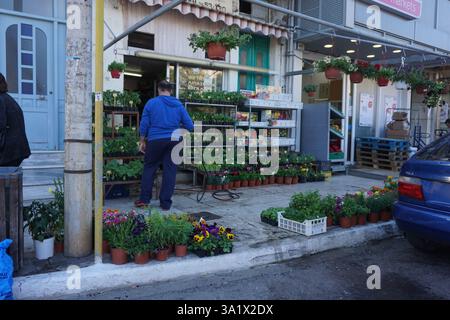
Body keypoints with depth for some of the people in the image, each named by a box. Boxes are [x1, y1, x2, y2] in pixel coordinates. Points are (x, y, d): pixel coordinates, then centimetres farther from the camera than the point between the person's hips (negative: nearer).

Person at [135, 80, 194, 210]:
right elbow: (190, 126, 3)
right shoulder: (179, 105, 5)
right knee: (170, 170, 5)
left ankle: (144, 199, 12)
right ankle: (166, 203, 8)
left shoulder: (151, 103, 0)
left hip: (155, 140, -1)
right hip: (173, 141, 1)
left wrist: (142, 141, 8)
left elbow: (144, 124, -1)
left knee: (149, 168, 11)